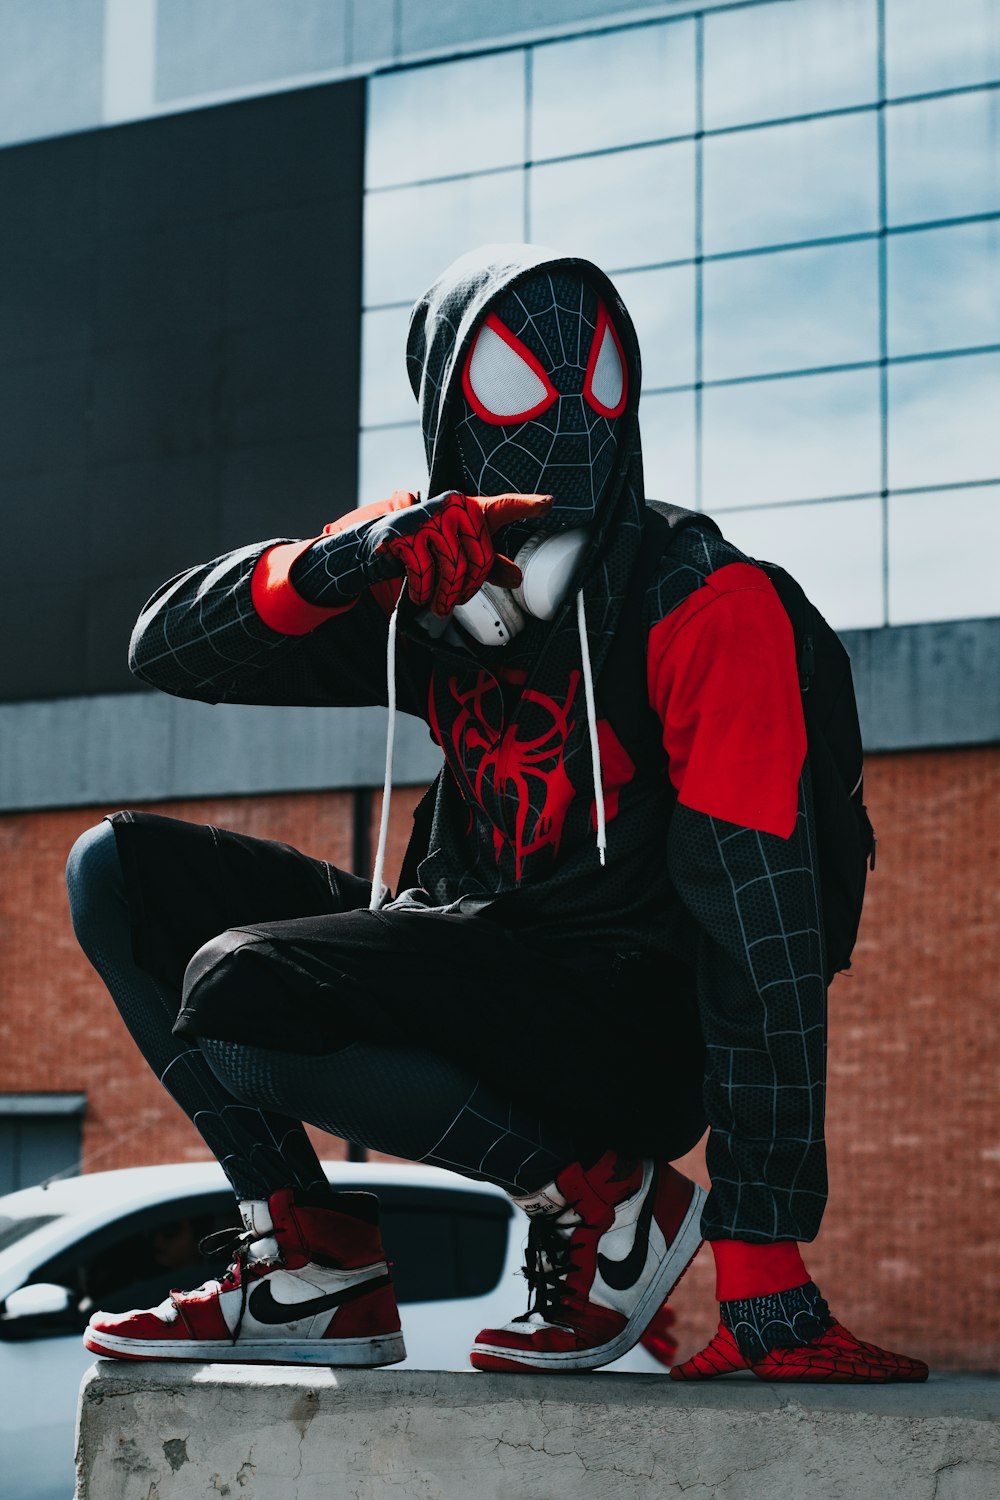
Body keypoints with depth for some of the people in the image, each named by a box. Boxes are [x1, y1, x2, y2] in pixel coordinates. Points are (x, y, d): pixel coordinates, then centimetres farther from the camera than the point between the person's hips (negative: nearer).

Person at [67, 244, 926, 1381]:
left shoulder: (701, 604, -14)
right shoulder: (435, 604, 6)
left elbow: (762, 929, -22)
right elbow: (169, 649, 0)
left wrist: (764, 1269, -29)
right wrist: (348, 560, -22)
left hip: (642, 1023, -7)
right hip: (473, 970, 7)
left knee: (238, 989, -27)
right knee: (121, 873, 2)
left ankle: (600, 1199, -10)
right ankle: (316, 1266, 0)